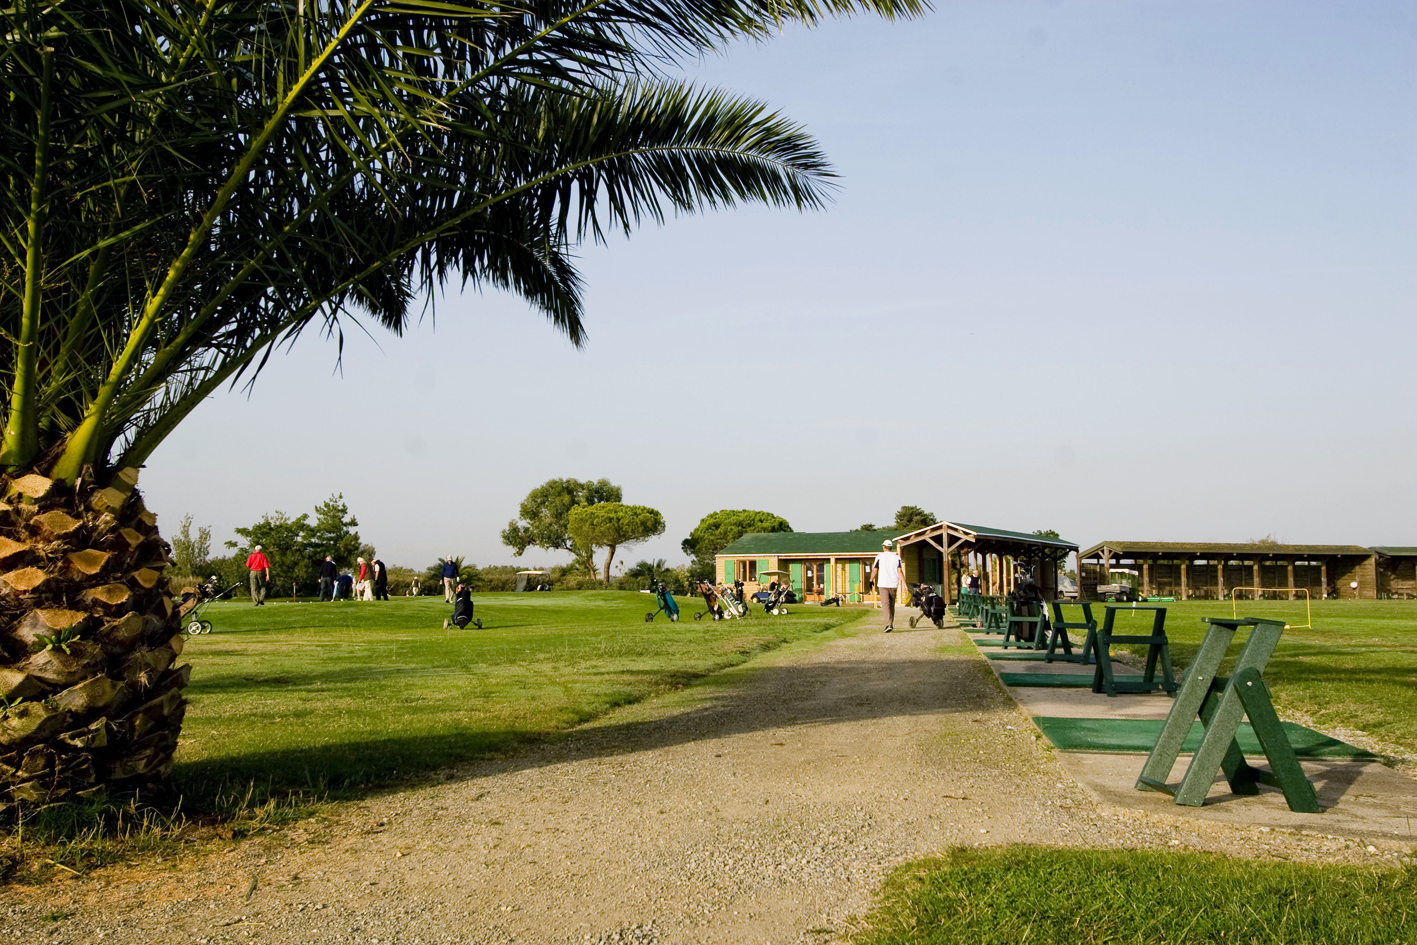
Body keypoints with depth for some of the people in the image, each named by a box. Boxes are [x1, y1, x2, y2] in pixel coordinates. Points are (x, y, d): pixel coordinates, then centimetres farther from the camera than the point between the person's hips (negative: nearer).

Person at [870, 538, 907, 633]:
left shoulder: (879, 557, 0)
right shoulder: (897, 557, 6)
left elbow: (874, 570, 1)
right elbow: (900, 572, -2)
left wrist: (871, 580, 15)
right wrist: (904, 583, -3)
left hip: (883, 585, -3)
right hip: (894, 585, 3)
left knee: (885, 604, -9)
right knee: (892, 604, 16)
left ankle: (889, 624, -23)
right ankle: (891, 624, 22)